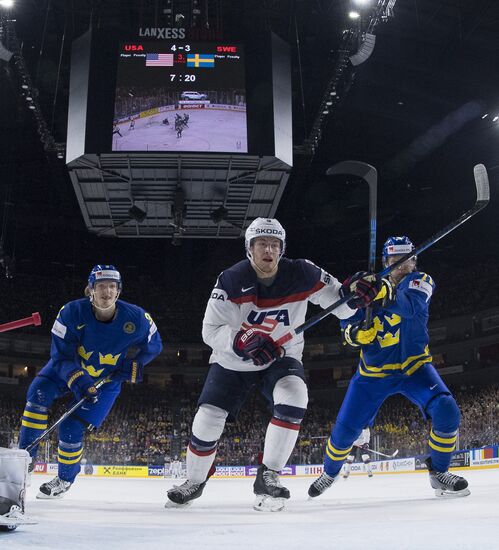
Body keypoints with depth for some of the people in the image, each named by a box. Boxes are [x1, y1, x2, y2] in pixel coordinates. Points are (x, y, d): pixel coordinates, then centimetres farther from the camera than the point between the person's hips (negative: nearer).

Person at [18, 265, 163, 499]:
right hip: (68, 368, 1)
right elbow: (61, 355, -23)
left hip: (107, 380, -1)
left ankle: (65, 478, 17)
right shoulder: (72, 312, -25)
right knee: (39, 393, -25)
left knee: (71, 428, -11)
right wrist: (77, 379, -38)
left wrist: (133, 364, -19)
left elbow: (153, 345, -4)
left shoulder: (136, 318, -23)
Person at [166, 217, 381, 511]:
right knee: (207, 421, -5)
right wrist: (243, 342, -36)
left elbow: (340, 304, -11)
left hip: (281, 358, 0)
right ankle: (195, 482, 24)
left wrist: (354, 290, -33)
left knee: (293, 398, -29)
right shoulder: (231, 280, -20)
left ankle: (268, 476, -15)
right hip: (233, 362, 0)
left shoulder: (302, 274, -17)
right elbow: (211, 331, -19)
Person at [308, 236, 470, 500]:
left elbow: (411, 305, -35)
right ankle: (330, 472, 33)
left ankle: (438, 472, -1)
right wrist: (357, 332, -28)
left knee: (446, 411, -24)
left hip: (413, 366, -1)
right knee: (345, 429, 2)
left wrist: (384, 292, -53)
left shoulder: (421, 281, -11)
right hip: (374, 371, 1)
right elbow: (348, 325, -5)